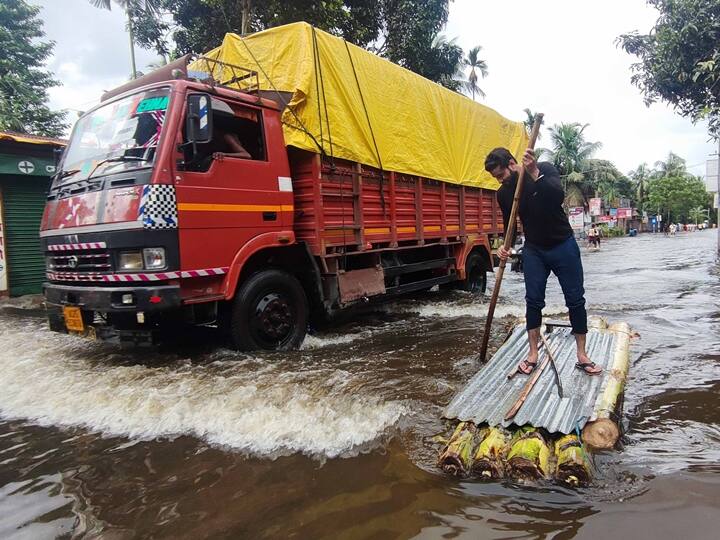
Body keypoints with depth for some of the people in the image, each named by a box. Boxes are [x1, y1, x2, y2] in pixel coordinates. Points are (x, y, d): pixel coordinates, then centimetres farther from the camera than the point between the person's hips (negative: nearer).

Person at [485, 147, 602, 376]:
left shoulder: (545, 169, -14)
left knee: (575, 299, 2)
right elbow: (510, 225, 6)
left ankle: (582, 356, 11)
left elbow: (558, 196, -31)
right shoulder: (503, 193, -3)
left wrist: (535, 174, -43)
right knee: (533, 301, 0)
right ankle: (533, 354, 10)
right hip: (533, 250, 3)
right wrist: (505, 246, -13)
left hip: (563, 245, -3)